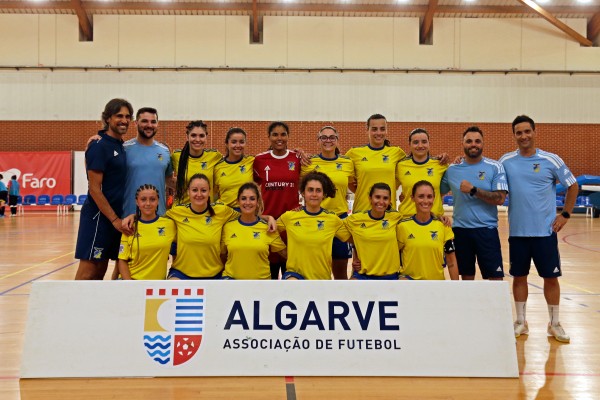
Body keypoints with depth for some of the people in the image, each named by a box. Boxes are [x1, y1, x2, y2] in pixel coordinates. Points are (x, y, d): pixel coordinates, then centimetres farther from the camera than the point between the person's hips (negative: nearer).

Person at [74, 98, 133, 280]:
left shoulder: (121, 146, 12)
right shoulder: (99, 147, -12)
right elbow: (94, 189, -16)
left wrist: (119, 217, 9)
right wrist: (114, 219, -15)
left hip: (114, 216, 8)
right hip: (98, 216, -8)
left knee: (101, 270, 12)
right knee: (88, 270, -5)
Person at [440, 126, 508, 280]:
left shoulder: (495, 167, -2)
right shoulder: (452, 169, 6)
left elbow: (500, 199, -10)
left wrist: (473, 190, -16)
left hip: (486, 229, -2)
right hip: (460, 229, 3)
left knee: (495, 277, -4)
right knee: (467, 277, 11)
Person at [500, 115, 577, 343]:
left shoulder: (551, 160, -3)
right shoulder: (506, 161, 1)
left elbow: (572, 186, 4)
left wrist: (565, 215, 0)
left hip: (545, 231, -1)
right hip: (517, 231, 1)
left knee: (551, 277, 5)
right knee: (519, 277, 9)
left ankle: (554, 324, 20)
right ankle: (521, 323, 22)